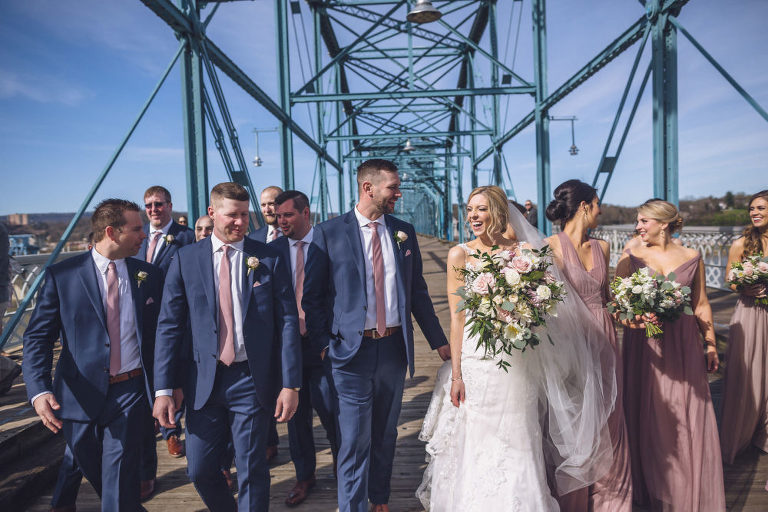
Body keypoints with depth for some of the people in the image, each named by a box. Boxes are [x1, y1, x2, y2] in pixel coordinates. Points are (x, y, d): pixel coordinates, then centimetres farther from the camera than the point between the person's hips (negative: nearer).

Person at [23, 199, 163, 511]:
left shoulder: (149, 275, 0)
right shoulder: (62, 275, -5)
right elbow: (38, 337, -7)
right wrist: (39, 390, -20)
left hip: (129, 392, -1)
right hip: (80, 395, 1)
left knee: (119, 478, -3)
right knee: (92, 470, 20)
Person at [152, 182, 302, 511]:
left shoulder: (270, 259, -2)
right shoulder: (186, 259, 1)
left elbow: (288, 322, -3)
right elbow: (169, 325, 1)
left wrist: (291, 384, -8)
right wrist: (164, 388, -4)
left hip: (252, 381, -1)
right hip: (203, 381, 2)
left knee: (252, 472, 7)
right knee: (200, 471, 13)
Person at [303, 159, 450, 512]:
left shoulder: (404, 232, 7)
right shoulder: (329, 233, -5)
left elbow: (418, 291, 11)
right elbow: (312, 295, -2)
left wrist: (439, 341, 10)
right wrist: (322, 343, -9)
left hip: (395, 347, 4)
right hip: (352, 350, -4)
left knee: (385, 436, 19)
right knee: (354, 441, 1)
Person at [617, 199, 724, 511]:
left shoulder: (691, 258, 4)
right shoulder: (630, 258, -1)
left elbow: (701, 305, 10)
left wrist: (711, 345, 10)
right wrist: (631, 319, -25)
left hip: (684, 345, 1)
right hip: (644, 345, -1)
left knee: (688, 419, 7)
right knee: (648, 417, 8)